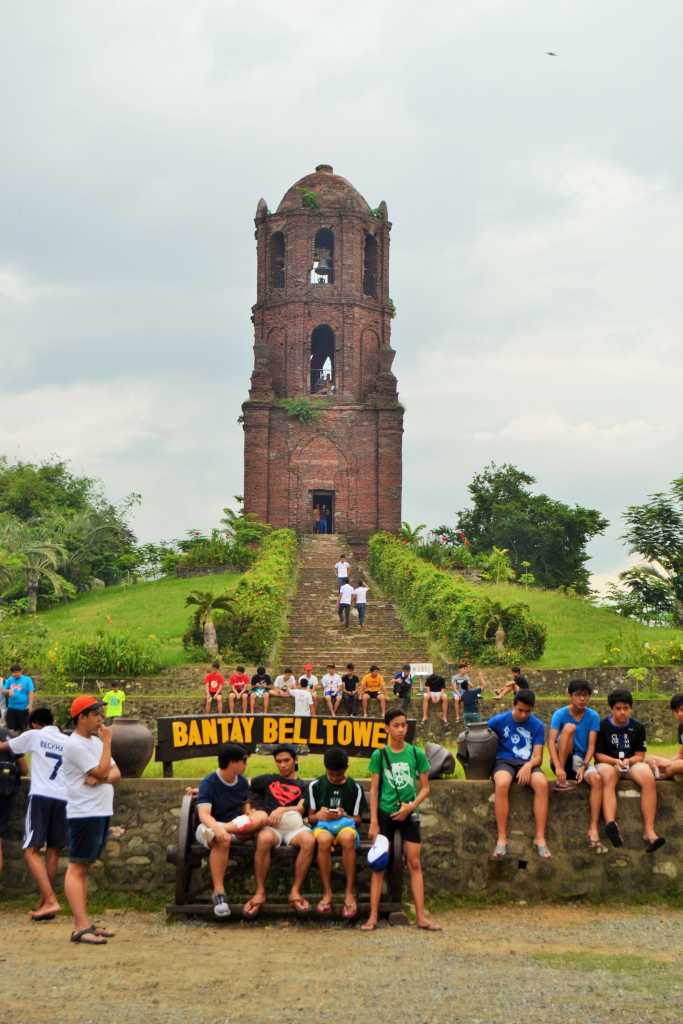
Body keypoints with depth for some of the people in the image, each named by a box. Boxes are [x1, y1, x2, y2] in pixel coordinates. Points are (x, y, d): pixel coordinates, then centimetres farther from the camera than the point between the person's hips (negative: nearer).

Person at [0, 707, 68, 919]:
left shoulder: (33, 736, 6)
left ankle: (51, 901, -18)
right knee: (53, 852, 12)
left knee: (31, 851, -5)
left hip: (40, 796, -4)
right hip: (63, 798, 5)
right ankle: (44, 902, 17)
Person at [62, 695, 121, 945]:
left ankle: (83, 923, 13)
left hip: (102, 812, 9)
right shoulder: (74, 744, -12)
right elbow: (101, 771, -19)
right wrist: (107, 741, -11)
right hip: (84, 814, -9)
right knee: (77, 867, -10)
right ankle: (81, 928, -16)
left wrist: (101, 778, -9)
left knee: (84, 867, 11)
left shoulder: (96, 741, 17)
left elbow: (115, 773, 12)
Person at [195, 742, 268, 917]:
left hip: (237, 826, 5)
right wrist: (217, 828, -48)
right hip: (210, 827, -5)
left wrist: (249, 814, -7)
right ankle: (218, 892, -40)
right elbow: (203, 814, -26)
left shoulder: (242, 782, 6)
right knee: (223, 840, -42)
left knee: (262, 816, -24)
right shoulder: (208, 783, -14)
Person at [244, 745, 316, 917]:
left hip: (293, 826, 0)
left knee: (309, 840, -36)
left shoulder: (303, 786, 24)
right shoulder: (268, 780, 27)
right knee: (263, 840, -38)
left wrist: (282, 810, -14)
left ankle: (295, 891, -27)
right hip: (271, 826, 0)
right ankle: (260, 893, -29)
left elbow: (301, 808, 7)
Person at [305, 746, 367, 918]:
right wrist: (319, 815, -15)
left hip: (346, 824, 0)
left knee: (348, 837, -40)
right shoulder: (315, 786, 8)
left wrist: (343, 816, -14)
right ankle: (327, 893, -30)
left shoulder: (354, 788, 8)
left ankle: (349, 892, -30)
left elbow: (357, 820, 7)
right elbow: (311, 817, 9)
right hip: (322, 826, 0)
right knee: (324, 839, -39)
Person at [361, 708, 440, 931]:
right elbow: (374, 790, 0)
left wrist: (411, 805, -13)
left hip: (409, 814, 1)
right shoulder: (379, 755, -2)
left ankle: (421, 917, 5)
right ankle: (373, 917, 3)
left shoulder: (416, 754, 0)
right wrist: (373, 822, -5)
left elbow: (425, 788, 4)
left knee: (414, 864, 2)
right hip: (385, 813, -1)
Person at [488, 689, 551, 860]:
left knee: (542, 784, -34)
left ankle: (540, 838, -29)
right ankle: (502, 838, -33)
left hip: (528, 764, 1)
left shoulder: (537, 725, 6)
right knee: (502, 784, -38)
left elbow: (538, 757, 2)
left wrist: (528, 766, -20)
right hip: (505, 761, -1)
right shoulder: (499, 720, 4)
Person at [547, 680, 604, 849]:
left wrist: (584, 766, -24)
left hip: (581, 760, 2)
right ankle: (561, 780, -25)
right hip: (562, 760, -2)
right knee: (569, 727, -27)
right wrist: (558, 768, -32)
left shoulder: (593, 716, 0)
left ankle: (593, 830, -32)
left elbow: (591, 745, -6)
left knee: (597, 779, -32)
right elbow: (551, 741, -18)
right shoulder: (560, 714, -7)